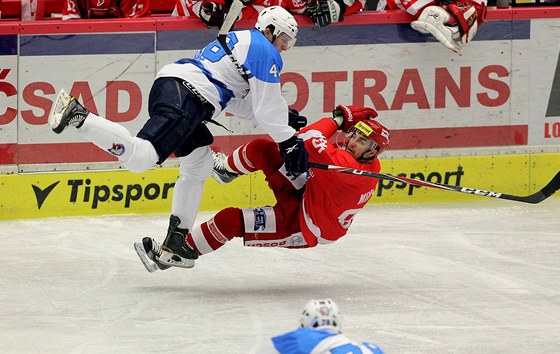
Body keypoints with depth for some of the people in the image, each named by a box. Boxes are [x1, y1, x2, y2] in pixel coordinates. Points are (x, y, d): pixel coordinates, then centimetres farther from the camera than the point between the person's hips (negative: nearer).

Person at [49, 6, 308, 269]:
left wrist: (284, 116, 33)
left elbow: (239, 104, 35)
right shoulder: (265, 52, 3)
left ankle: (176, 238, 19)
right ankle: (78, 116, -26)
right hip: (185, 97, -11)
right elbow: (267, 108, 0)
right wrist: (288, 142, 9)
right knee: (140, 157, -23)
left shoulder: (236, 40, 33)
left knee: (198, 167, 20)